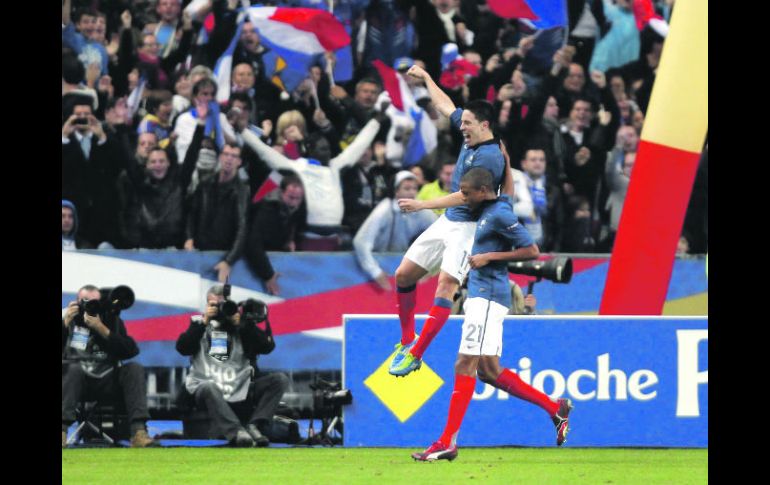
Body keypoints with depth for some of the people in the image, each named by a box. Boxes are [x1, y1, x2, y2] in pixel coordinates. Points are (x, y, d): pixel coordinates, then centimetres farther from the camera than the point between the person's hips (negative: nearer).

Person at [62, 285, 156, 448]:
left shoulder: (112, 320, 9)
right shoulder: (70, 317, 5)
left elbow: (131, 351, -7)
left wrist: (102, 329, -16)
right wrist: (65, 323, -17)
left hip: (107, 382, 2)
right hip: (75, 380, -2)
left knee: (134, 368, -21)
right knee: (74, 368, -34)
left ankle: (139, 431, -33)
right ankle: (62, 429, -43)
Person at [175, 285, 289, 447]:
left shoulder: (243, 325, 17)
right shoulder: (199, 323, 17)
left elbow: (267, 347, 4)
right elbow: (182, 348, 1)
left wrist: (242, 325, -3)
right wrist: (204, 321, -3)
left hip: (240, 390, 3)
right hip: (207, 387, -3)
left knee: (280, 379, -17)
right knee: (209, 388, -39)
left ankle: (255, 426, -29)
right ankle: (236, 432, -54)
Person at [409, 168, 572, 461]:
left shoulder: (499, 215, -12)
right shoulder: (487, 212, 15)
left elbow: (531, 251, -15)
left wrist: (489, 257, -17)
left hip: (487, 297, -11)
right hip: (481, 296, 11)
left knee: (465, 366, -12)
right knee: (488, 371, 10)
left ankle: (447, 442, -13)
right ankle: (554, 408, 15)